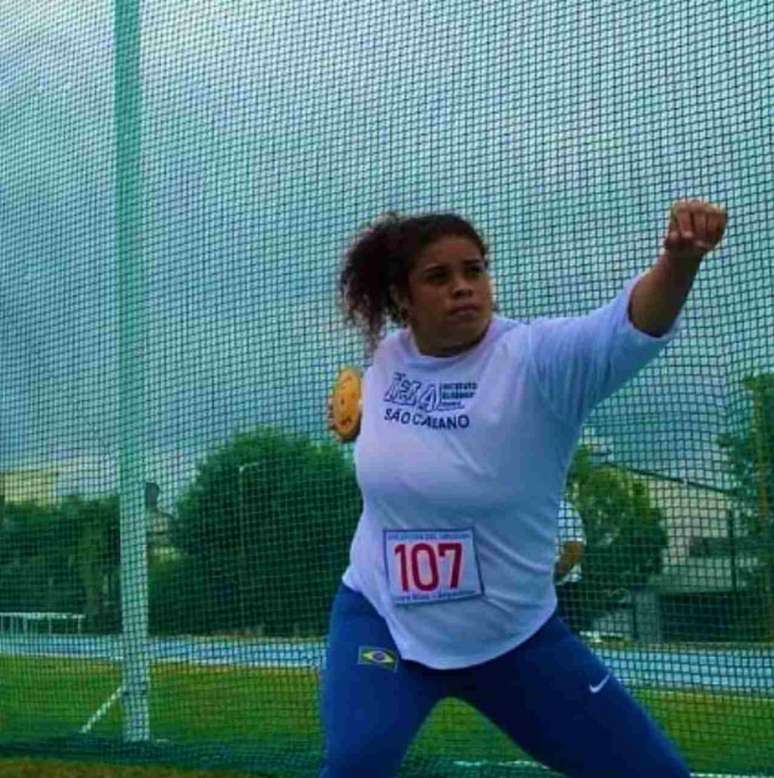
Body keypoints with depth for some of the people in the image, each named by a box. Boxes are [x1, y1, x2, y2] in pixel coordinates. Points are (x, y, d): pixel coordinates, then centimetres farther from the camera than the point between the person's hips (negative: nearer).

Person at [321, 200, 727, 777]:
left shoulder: (537, 358, -19)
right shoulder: (387, 359, -3)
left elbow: (630, 328, -42)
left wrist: (679, 259, -59)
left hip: (515, 637, -1)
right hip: (379, 618, 2)